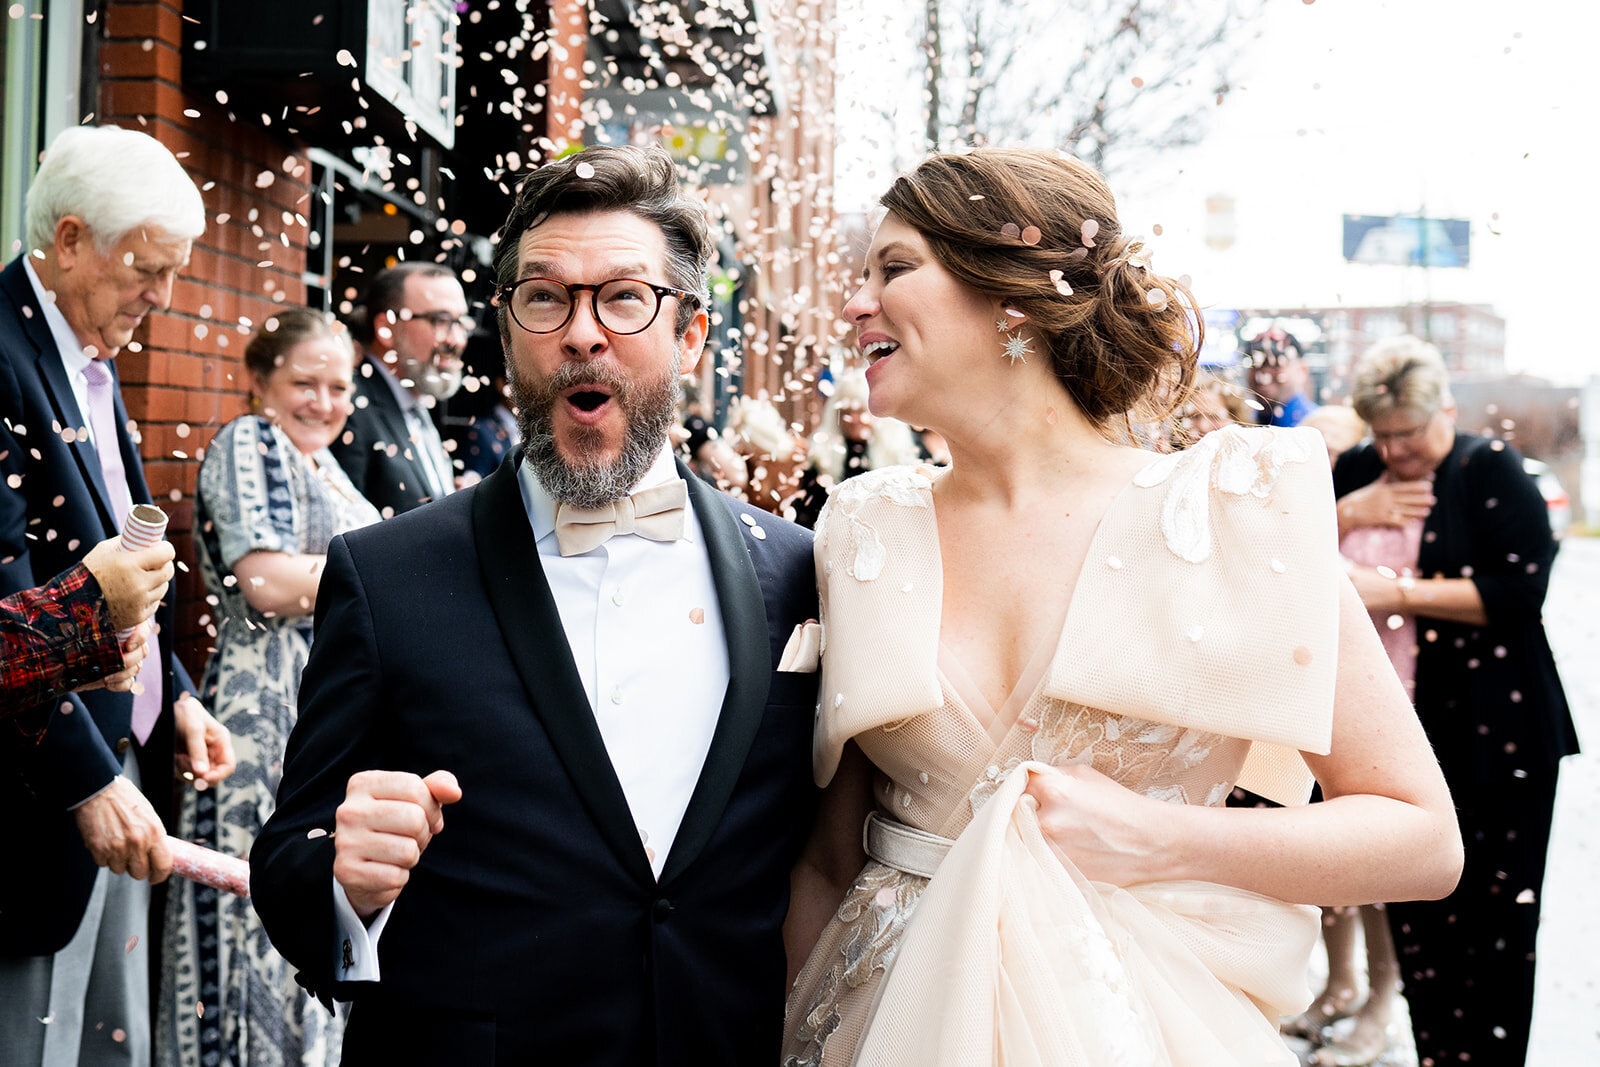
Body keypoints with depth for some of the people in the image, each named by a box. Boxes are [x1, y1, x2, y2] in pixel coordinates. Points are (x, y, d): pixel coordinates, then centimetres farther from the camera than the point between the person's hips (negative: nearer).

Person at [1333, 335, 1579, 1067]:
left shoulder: (1491, 469, -6)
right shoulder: (1358, 471, 9)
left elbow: (1521, 587, -16)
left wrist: (1401, 594, -18)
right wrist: (1348, 513, -9)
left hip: (1493, 737, -5)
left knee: (1491, 918, 1)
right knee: (1412, 917, 9)